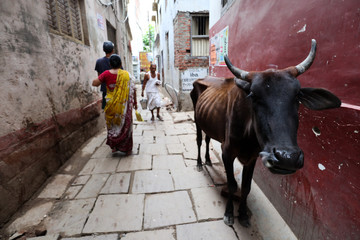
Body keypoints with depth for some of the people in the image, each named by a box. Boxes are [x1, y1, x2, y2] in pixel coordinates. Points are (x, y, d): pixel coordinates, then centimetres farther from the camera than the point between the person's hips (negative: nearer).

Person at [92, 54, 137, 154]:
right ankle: (127, 149, 19)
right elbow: (133, 90, -2)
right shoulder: (126, 74, -3)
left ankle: (114, 146, 26)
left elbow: (94, 83, 1)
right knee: (125, 126, 11)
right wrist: (135, 102, 7)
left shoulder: (107, 73, -5)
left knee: (112, 125, 18)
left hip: (111, 105, 0)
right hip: (124, 105, 0)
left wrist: (100, 76, 18)